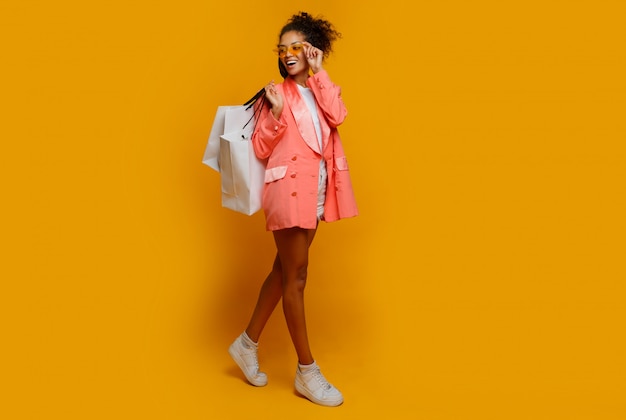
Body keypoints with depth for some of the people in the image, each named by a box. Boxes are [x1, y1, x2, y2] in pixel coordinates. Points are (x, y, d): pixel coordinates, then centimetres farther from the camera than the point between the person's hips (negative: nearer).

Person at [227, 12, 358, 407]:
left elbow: (338, 116, -9)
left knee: (284, 271, 13)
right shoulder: (277, 93, -1)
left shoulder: (321, 89, 14)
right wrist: (276, 113, -20)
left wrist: (318, 72, -9)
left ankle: (248, 343, 29)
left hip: (317, 191, 6)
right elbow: (261, 149, -6)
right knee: (296, 276, -2)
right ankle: (307, 372, 7)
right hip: (289, 189, -6)